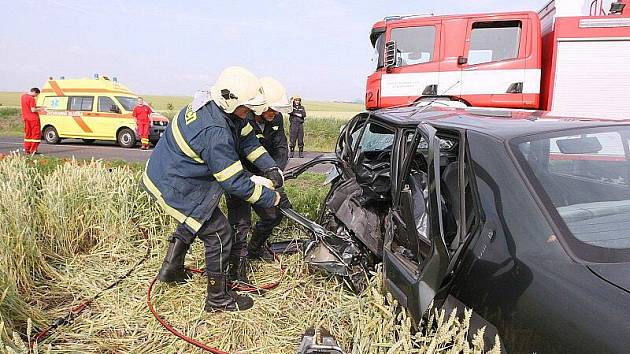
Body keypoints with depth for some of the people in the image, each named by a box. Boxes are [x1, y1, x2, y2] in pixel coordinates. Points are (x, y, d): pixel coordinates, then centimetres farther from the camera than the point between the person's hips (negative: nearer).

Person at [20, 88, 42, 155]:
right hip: (33, 118, -8)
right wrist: (40, 109, -4)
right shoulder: (31, 98, -17)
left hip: (26, 118, 9)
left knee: (28, 134, 14)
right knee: (36, 134, -2)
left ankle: (27, 150, 15)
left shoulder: (23, 96, 11)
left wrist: (36, 106, 14)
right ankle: (33, 150, -3)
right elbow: (33, 110, -19)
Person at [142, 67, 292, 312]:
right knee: (218, 235, -2)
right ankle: (218, 299, 14)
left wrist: (270, 167, -6)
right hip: (175, 189, -10)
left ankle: (171, 269, 48)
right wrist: (274, 198, -18)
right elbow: (236, 182, -28)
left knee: (193, 221, 31)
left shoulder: (210, 103, -6)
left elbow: (246, 137, 2)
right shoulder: (215, 133, -35)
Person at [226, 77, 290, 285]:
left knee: (274, 214, 11)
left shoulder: (275, 119, -7)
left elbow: (281, 148, -4)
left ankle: (255, 248, 37)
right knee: (240, 221, -13)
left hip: (260, 175, 7)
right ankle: (237, 271, -2)